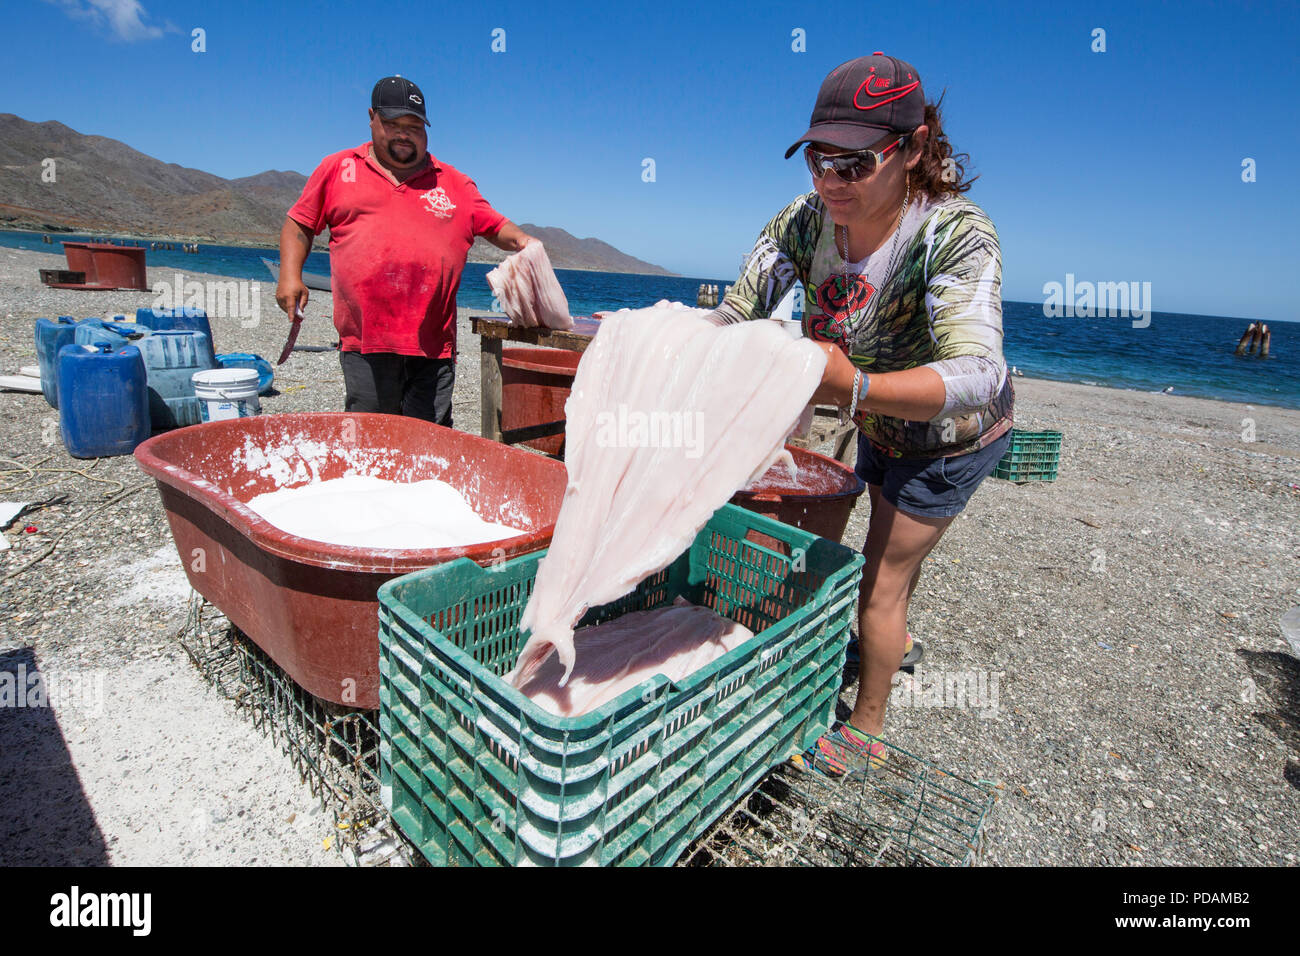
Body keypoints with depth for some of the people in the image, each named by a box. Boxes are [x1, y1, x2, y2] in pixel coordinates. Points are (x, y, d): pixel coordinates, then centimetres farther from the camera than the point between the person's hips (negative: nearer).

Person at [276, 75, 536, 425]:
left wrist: (522, 241, -6)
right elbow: (299, 224, 18)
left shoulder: (453, 182, 16)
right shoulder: (338, 169, 15)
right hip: (364, 341, 0)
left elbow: (495, 226, 15)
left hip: (433, 344, 1)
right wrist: (290, 275, 4)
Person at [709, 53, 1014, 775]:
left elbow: (973, 379, -49)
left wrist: (854, 387, -66)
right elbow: (732, 316, -25)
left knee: (882, 578, 1)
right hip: (883, 425, 6)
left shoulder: (957, 235, -36)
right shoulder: (806, 220, -21)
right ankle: (896, 641, 60)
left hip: (953, 436, -6)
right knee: (893, 546, 28)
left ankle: (867, 729, 26)